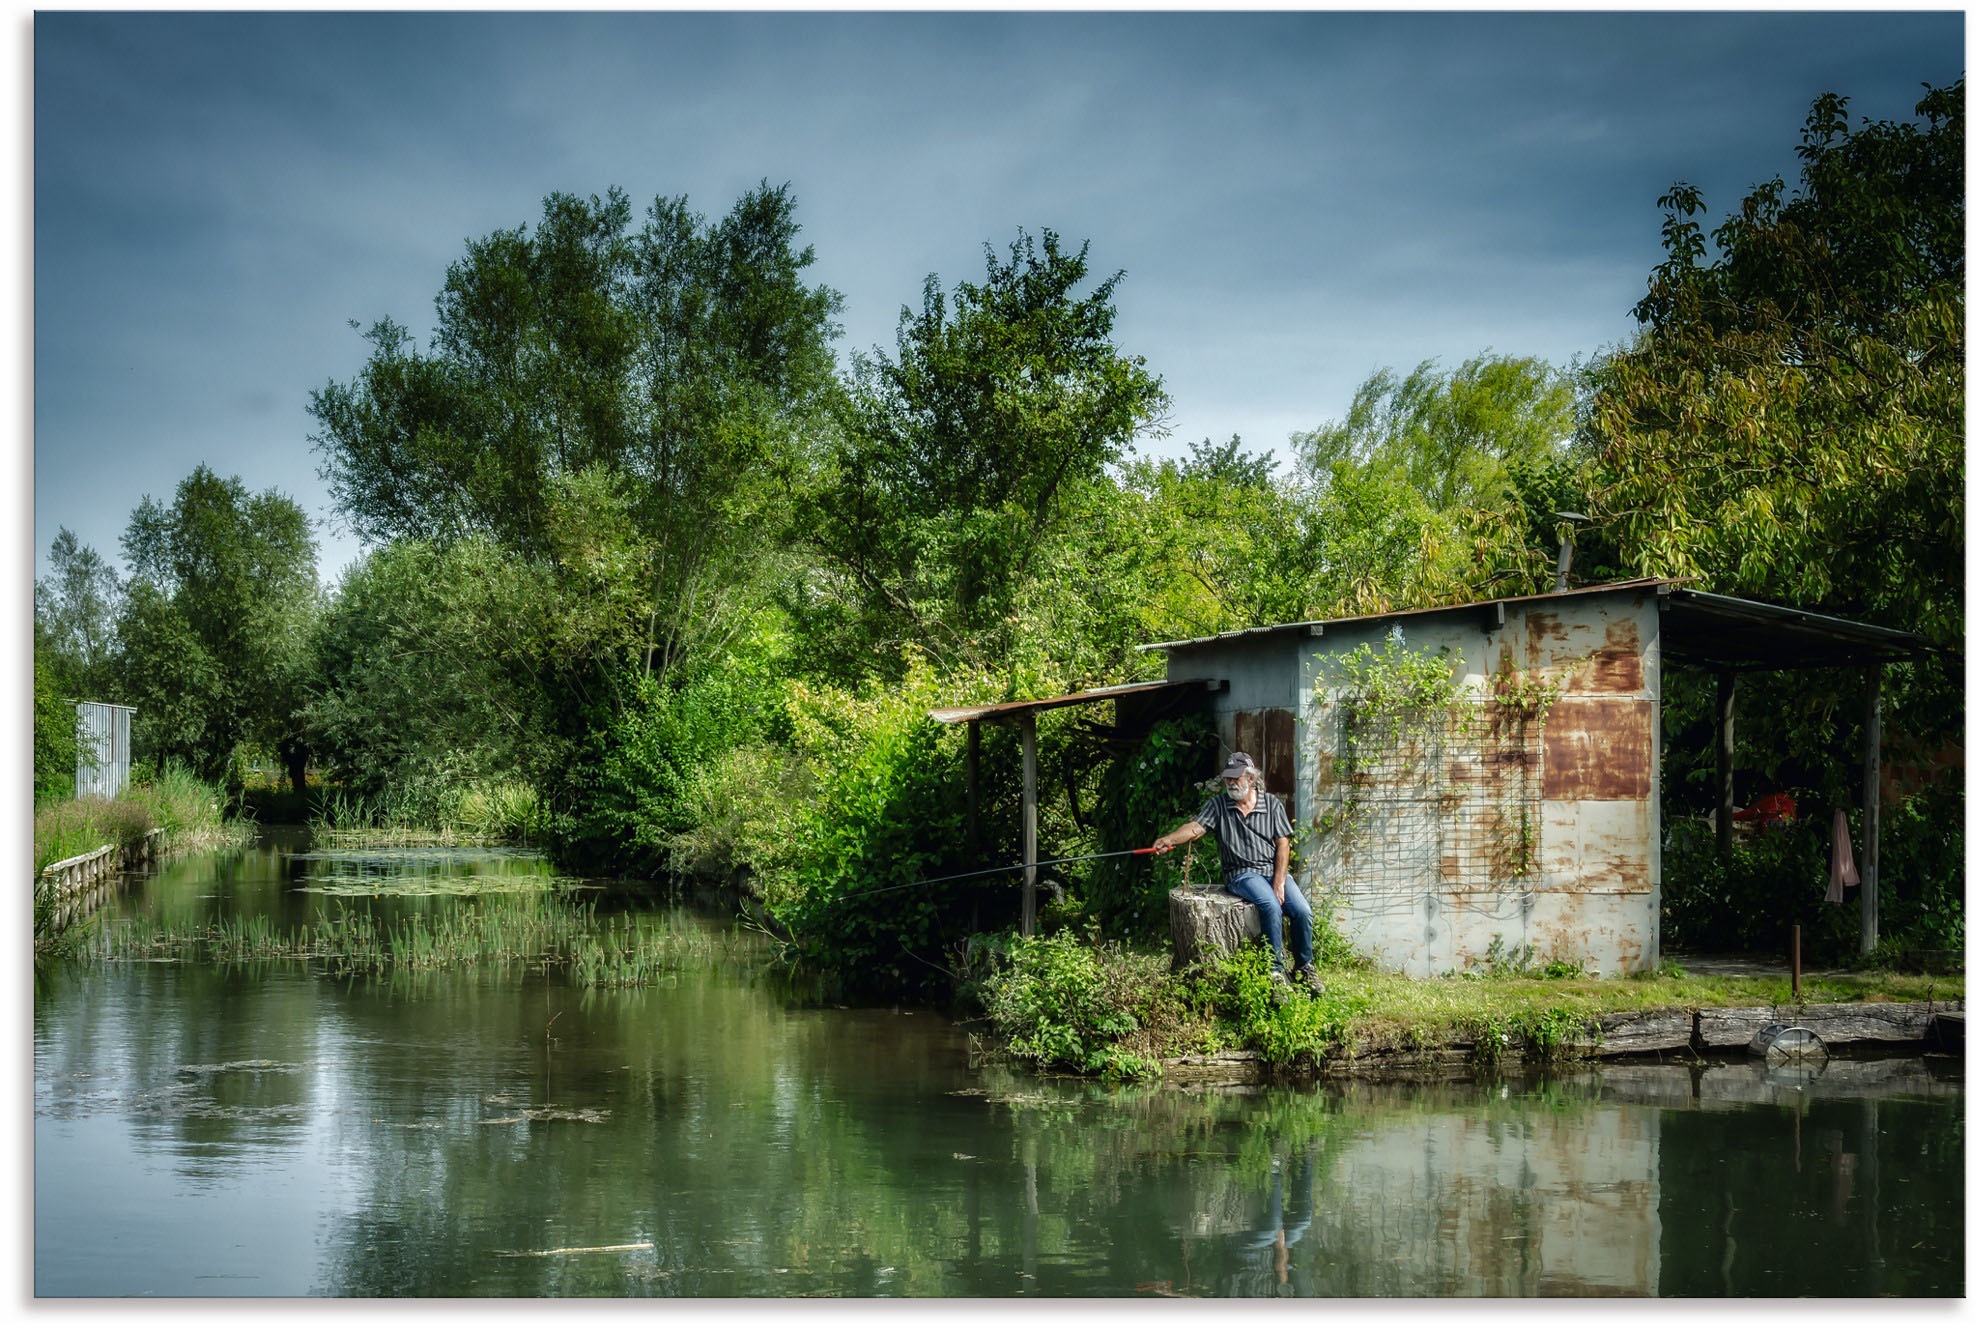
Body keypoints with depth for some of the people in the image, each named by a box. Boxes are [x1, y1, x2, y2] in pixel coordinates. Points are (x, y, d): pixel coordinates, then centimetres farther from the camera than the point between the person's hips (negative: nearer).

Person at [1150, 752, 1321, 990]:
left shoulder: (1272, 804, 7)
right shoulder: (1217, 805, 4)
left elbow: (1283, 845, 3)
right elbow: (1196, 827, -11)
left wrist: (1279, 882, -9)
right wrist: (1170, 839, -32)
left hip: (1273, 869, 2)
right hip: (1241, 873, -2)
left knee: (1302, 911, -18)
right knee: (1271, 906, -31)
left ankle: (1304, 968, 4)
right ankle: (1276, 970, -23)